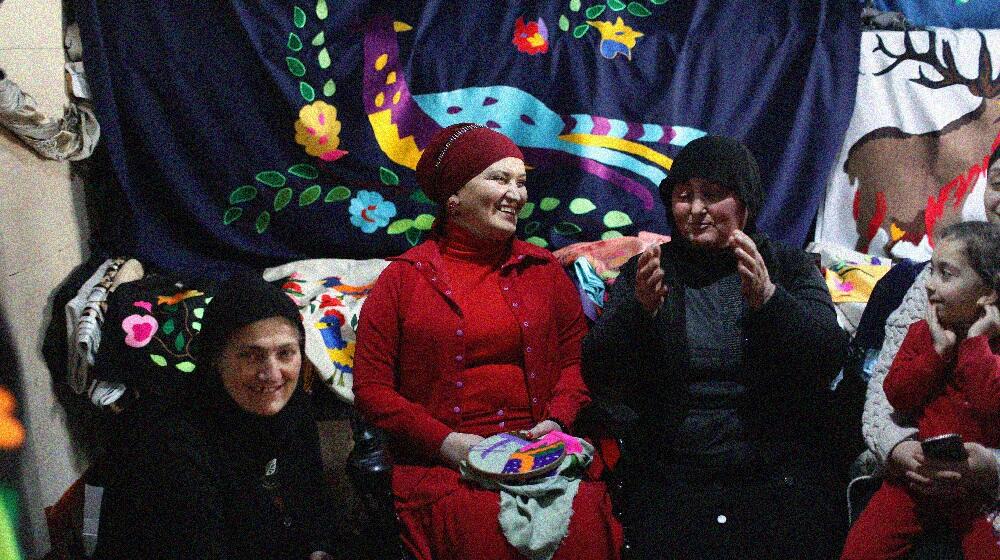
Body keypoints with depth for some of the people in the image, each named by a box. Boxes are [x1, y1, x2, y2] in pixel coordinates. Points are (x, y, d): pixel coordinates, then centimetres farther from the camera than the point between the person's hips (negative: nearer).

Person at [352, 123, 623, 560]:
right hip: (443, 465, -2)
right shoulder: (403, 278, 6)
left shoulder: (543, 270, 16)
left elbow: (576, 358, 16)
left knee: (584, 523, -29)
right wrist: (446, 441, -10)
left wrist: (557, 420, -4)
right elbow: (371, 388, 2)